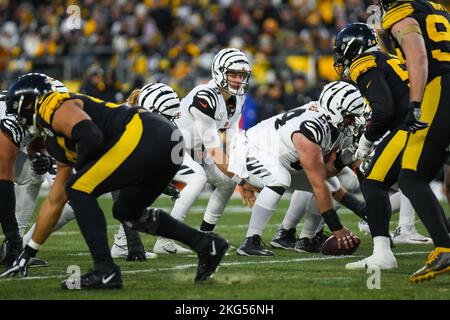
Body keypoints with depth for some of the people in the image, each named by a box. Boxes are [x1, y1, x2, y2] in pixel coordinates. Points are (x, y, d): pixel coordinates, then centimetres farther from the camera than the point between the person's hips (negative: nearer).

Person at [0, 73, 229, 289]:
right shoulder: (58, 141, 30)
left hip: (144, 135, -10)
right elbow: (55, 201, 36)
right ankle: (205, 243, 19)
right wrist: (28, 254, 40)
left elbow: (92, 137, -21)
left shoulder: (56, 108, 0)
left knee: (79, 189, -4)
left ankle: (105, 271, -9)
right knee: (126, 212, 25)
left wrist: (80, 164, 2)